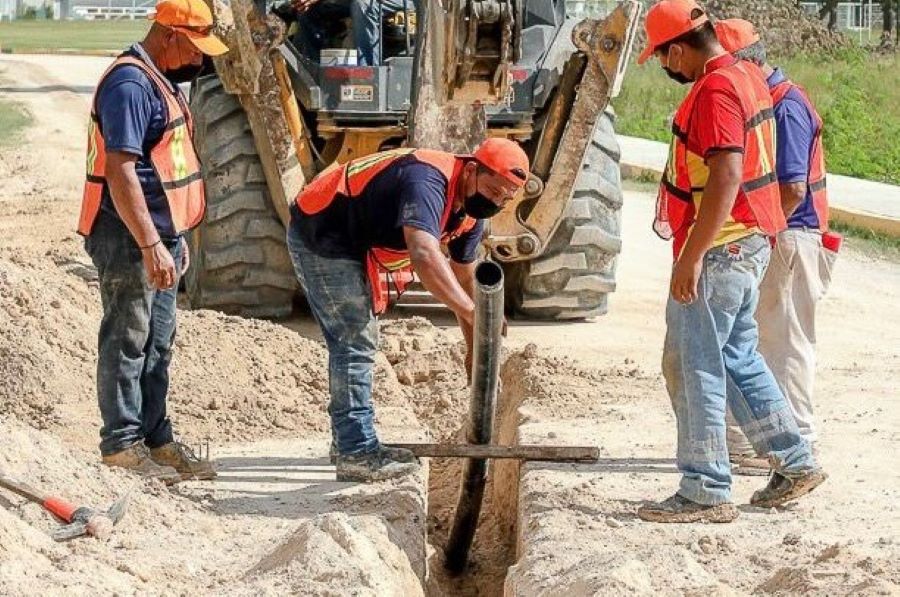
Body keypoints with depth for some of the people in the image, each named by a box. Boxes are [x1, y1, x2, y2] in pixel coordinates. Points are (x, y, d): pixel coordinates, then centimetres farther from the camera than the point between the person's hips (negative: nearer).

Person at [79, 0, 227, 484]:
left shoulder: (159, 81, 14)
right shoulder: (130, 84, -19)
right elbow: (120, 171, -25)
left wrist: (173, 239, 24)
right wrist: (151, 245, -27)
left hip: (158, 238, 10)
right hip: (129, 241, -10)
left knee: (156, 345, 15)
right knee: (127, 343, -2)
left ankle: (156, 439, 23)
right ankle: (122, 445, 4)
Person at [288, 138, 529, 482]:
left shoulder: (470, 212, 0)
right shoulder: (427, 182, -31)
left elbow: (463, 278, 13)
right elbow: (425, 256, -46)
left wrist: (475, 350, 13)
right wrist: (474, 312, -49)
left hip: (350, 244, 11)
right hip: (322, 237, -11)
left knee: (355, 341, 19)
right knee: (355, 342, -13)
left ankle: (350, 439, 32)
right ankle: (356, 454, -11)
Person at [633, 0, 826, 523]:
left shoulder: (715, 91, -19)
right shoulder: (747, 76, 12)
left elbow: (726, 179, -27)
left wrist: (691, 257, -26)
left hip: (719, 248, -10)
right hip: (749, 243, 10)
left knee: (693, 366, -3)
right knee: (737, 358, 19)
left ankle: (706, 493, 1)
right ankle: (795, 463, 24)